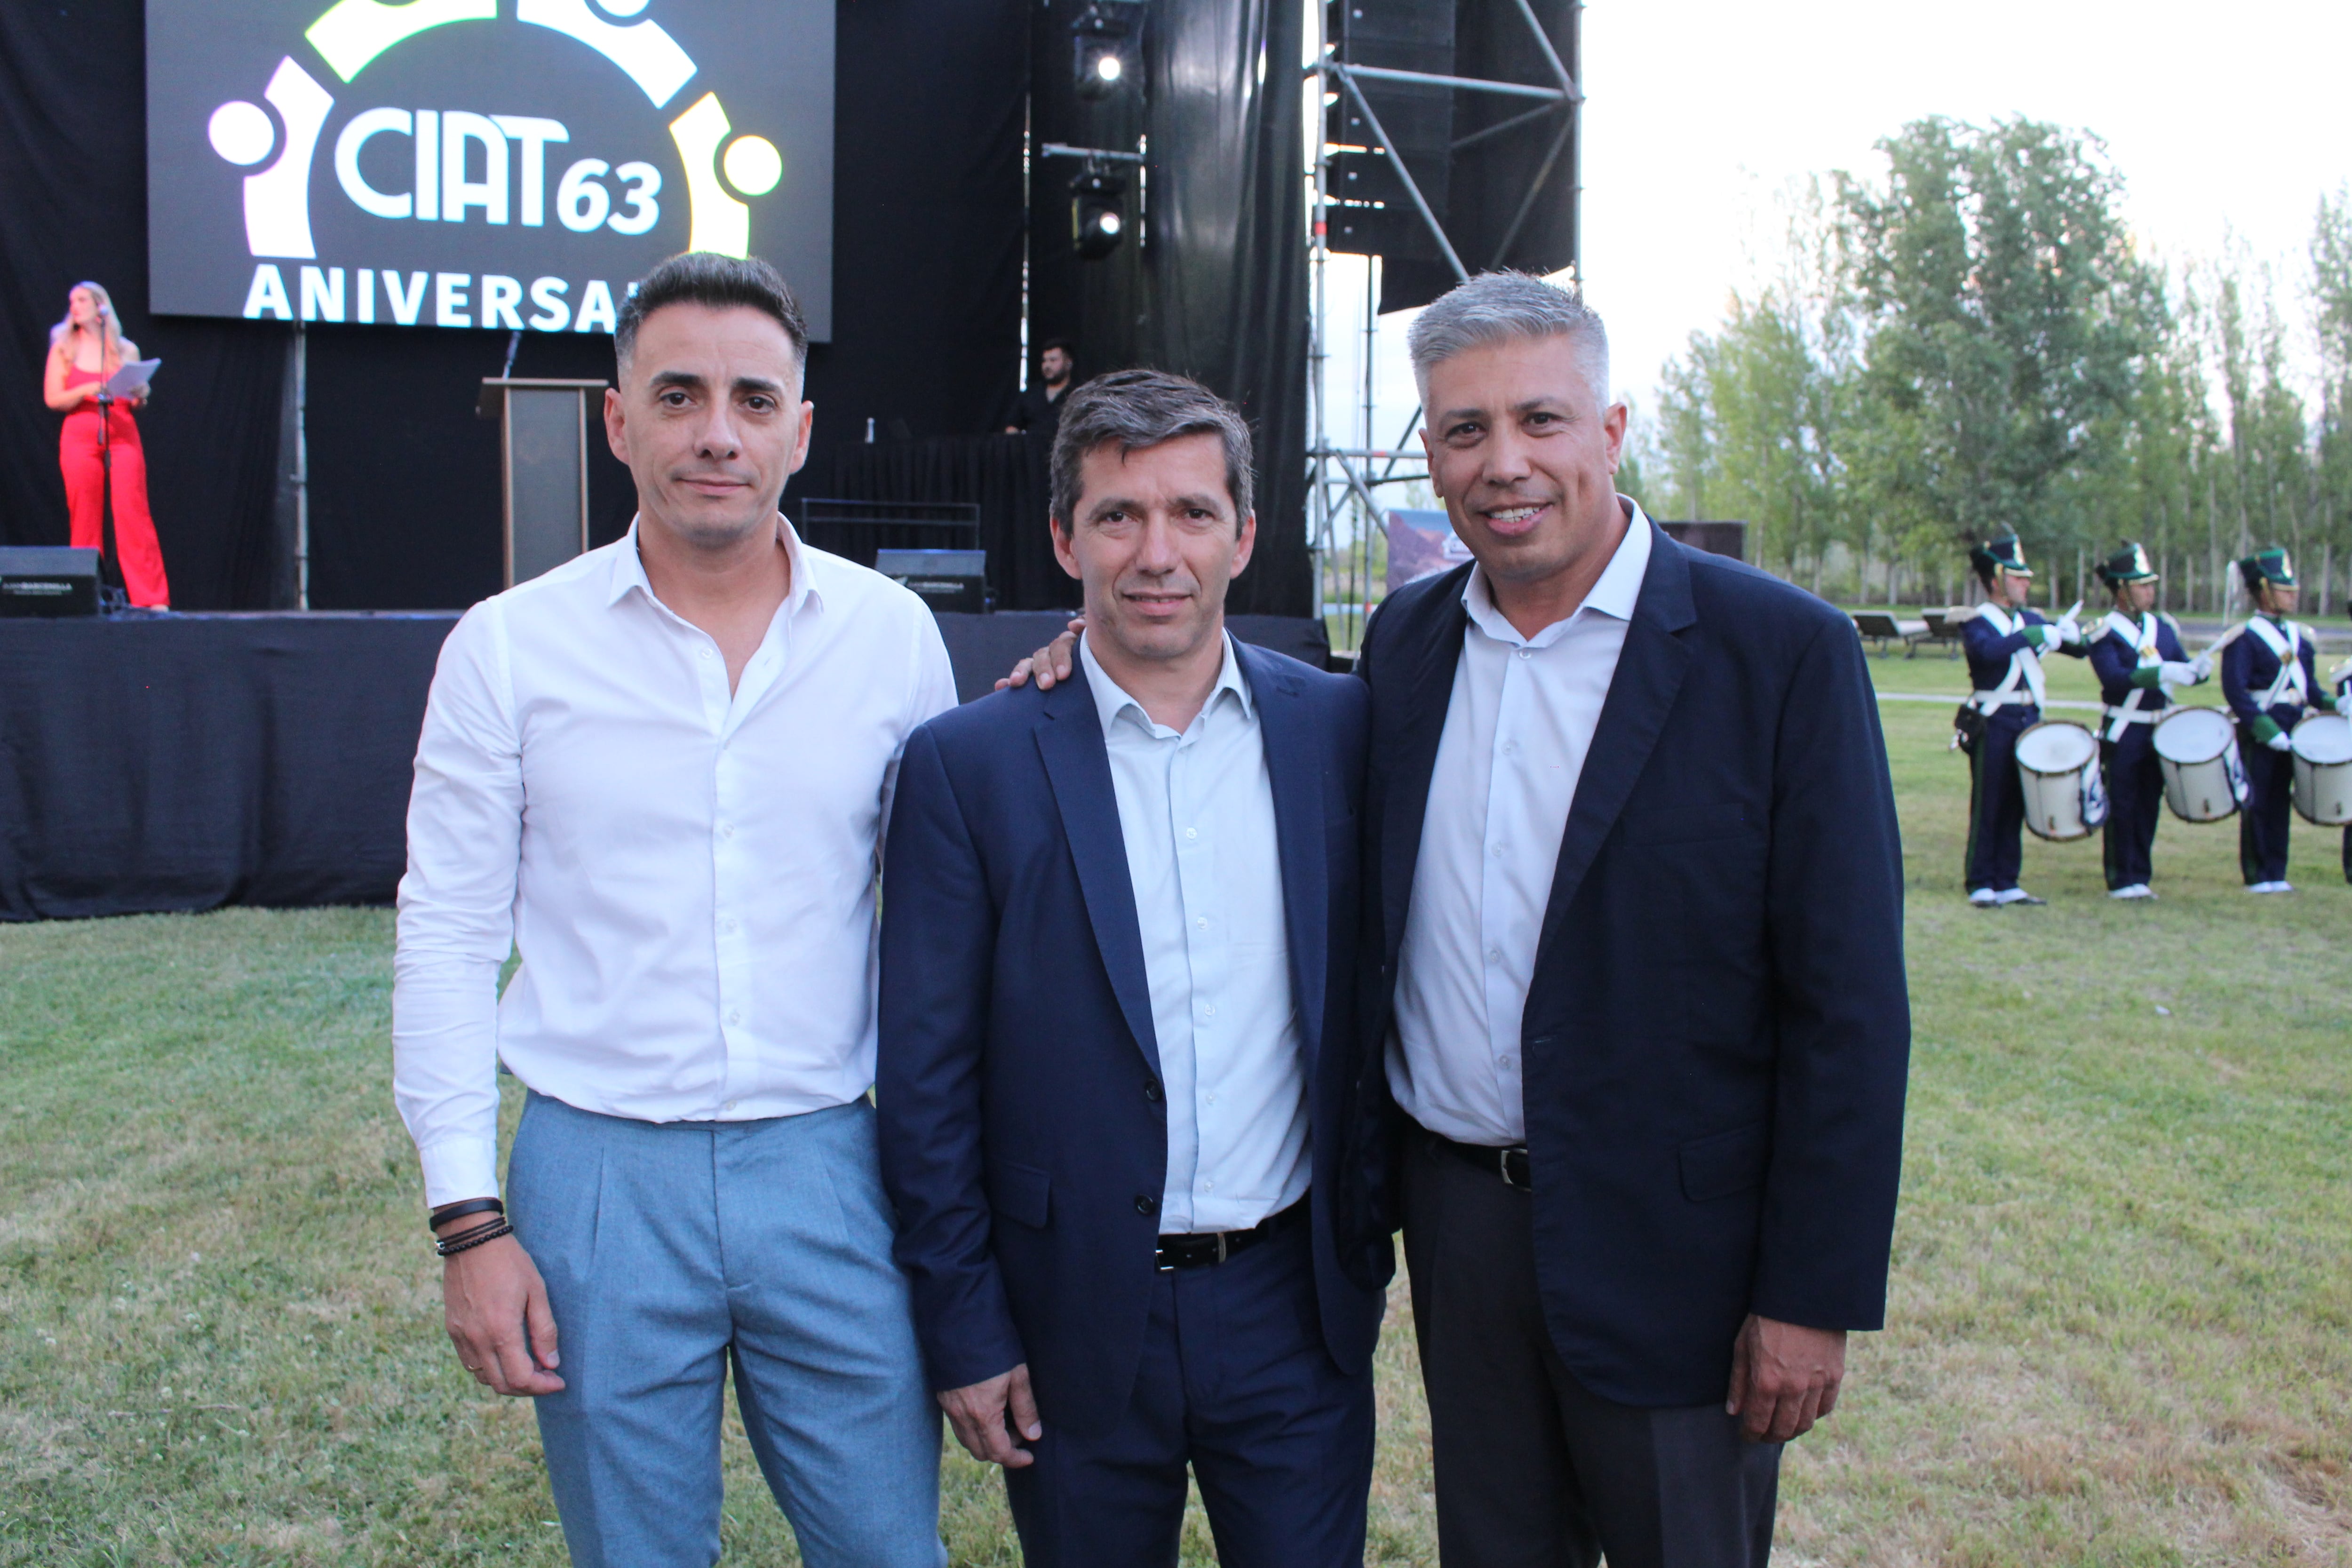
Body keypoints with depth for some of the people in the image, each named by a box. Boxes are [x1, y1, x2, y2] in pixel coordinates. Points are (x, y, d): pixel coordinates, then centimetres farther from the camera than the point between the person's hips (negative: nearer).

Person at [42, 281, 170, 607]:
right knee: (85, 520, -3)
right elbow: (53, 399, 3)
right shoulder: (63, 349, 10)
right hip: (80, 438, 0)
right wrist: (87, 391, -14)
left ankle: (153, 598, -12)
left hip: (123, 436, 0)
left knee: (133, 514, -9)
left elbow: (138, 402, 17)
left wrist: (140, 396, -6)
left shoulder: (126, 351, 12)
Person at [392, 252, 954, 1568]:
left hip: (826, 1167, 1)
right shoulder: (509, 646, -3)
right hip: (598, 1176, 0)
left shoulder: (892, 634, 0)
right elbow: (449, 937, 1)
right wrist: (471, 1219, -4)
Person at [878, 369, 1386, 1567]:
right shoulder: (968, 764, -8)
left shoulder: (1339, 728, -2)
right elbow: (927, 1078, -5)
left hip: (1297, 1304, 2)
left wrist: (1368, 1234, 8)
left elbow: (1367, 995, 6)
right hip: (1080, 1324, -1)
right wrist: (963, 1329, -4)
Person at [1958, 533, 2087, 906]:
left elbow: (2080, 649, 15)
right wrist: (2029, 637, -27)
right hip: (1993, 724, -6)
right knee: (1987, 807, -2)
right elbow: (1987, 651, -26)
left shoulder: (2031, 620, 16)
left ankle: (2007, 883, 15)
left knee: (2015, 807, 9)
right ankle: (1981, 885, 4)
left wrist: (2070, 634, -5)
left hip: (2029, 721, 6)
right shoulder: (1975, 622, -4)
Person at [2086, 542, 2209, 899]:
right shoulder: (2105, 633, -8)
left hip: (2159, 732, 6)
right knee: (2122, 808, -1)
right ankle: (2122, 882, 6)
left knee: (2149, 807, 9)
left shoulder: (2162, 628, 12)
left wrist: (2198, 668, -14)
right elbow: (2113, 678, -22)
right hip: (2123, 733, -6)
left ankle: (2140, 877, 17)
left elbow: (2181, 667, 9)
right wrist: (2160, 673, -32)